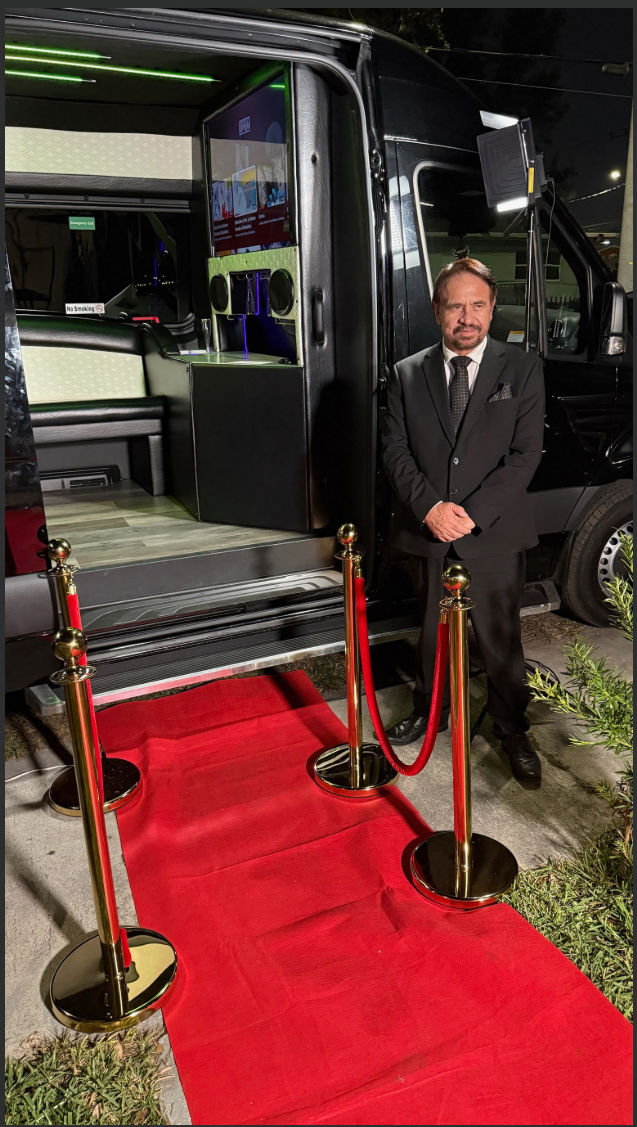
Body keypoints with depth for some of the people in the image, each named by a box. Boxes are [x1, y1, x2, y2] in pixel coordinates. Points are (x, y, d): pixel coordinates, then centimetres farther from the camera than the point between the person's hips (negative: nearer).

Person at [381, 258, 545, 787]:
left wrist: (472, 513, -16)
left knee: (501, 638, 9)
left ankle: (512, 730, 28)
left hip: (495, 533, -2)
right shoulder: (408, 373, 5)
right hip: (429, 531, 2)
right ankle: (429, 711, 38)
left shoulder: (522, 369, 0)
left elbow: (526, 452, -7)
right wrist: (429, 506, -15)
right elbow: (396, 449, 0)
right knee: (432, 630, 17)